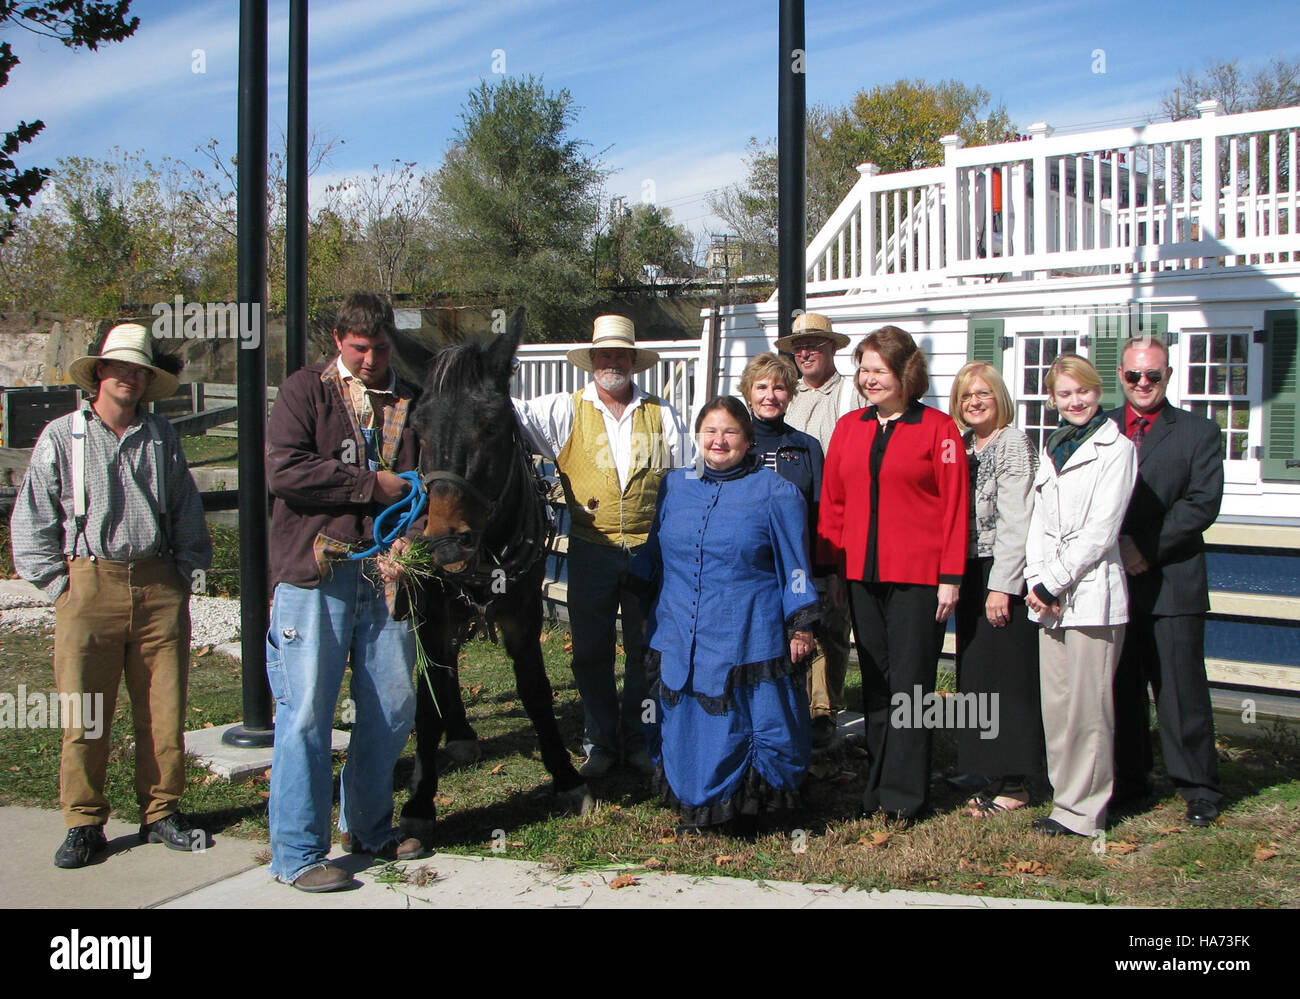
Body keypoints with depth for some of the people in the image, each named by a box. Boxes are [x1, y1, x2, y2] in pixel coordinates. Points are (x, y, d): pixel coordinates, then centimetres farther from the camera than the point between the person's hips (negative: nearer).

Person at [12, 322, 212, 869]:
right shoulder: (61, 436, 4)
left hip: (159, 587, 2)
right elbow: (31, 520, 5)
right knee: (84, 716, 0)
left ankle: (161, 812, 17)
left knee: (165, 710, 4)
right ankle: (84, 824, 12)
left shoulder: (162, 437, 12)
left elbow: (187, 513, 19)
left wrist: (183, 572, 11)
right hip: (89, 583, -2)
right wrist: (59, 583, -1)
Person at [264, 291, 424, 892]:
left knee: (393, 706, 9)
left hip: (385, 574, 5)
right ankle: (297, 853, 6)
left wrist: (412, 543, 1)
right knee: (306, 711, -4)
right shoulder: (306, 391, 3)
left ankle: (368, 827, 27)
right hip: (316, 572, -5)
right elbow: (282, 470, -12)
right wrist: (369, 484, -9)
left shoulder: (410, 402, 16)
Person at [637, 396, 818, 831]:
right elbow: (654, 553, 20)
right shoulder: (675, 485, 11)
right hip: (679, 642, 4)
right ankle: (691, 805, 24)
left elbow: (794, 567, 1)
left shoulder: (775, 493, 0)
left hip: (747, 643, -4)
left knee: (743, 729, -2)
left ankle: (745, 811, 17)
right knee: (685, 731, 8)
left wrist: (800, 626, -3)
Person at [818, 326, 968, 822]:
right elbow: (832, 502, 12)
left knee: (909, 683, -1)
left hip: (917, 577, -4)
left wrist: (950, 578, -8)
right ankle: (878, 785, 20)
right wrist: (829, 567, 6)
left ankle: (903, 793, 7)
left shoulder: (937, 428, -3)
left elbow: (955, 506, -4)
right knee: (874, 682, 10)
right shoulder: (848, 427, 11)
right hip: (861, 575, 5)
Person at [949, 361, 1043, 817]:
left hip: (1004, 574, -8)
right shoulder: (962, 444, 14)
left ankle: (1011, 783, 5)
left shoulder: (1014, 443, -9)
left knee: (1005, 675, -4)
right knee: (975, 673, 8)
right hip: (972, 573, 8)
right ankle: (997, 777, 17)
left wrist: (1001, 586, -17)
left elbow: (1016, 522, -14)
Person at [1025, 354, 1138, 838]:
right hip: (1050, 595, 7)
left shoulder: (1115, 447, -5)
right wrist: (1035, 580, -2)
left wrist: (1052, 582, -12)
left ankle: (1082, 811, 4)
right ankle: (1066, 796, 19)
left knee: (1087, 707, -3)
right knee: (1055, 704, 9)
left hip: (1093, 591, -7)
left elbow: (1100, 530, -11)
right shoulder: (1052, 448, 16)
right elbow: (1039, 521, 13)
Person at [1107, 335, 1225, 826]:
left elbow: (1203, 504, -6)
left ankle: (1199, 789, 12)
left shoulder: (1198, 432, 4)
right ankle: (1128, 780, 23)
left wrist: (1146, 548, -13)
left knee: (1182, 689, 0)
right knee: (1121, 687, 11)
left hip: (1172, 583, -3)